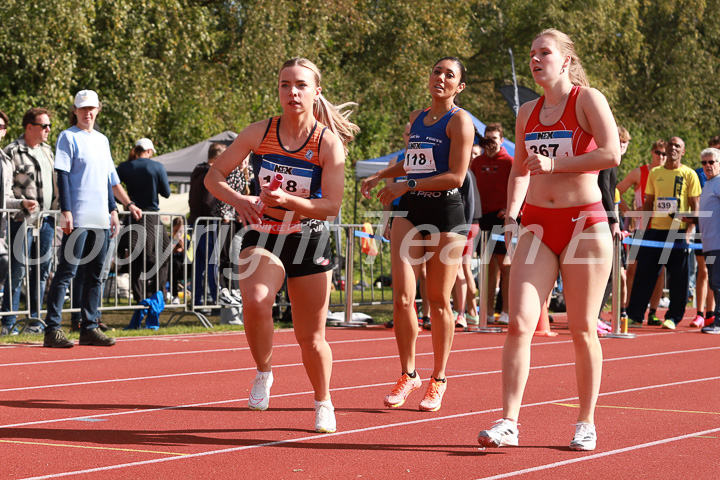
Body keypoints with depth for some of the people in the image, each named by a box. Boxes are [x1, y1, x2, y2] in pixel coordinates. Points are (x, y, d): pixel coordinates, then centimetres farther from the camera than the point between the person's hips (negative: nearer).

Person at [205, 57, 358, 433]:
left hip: (310, 241, 0)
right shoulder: (259, 133, -4)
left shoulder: (328, 142, -9)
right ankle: (263, 372, -5)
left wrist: (288, 200, -29)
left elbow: (331, 206, -13)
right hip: (262, 237, 0)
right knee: (255, 301, -31)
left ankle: (323, 402, 33)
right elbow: (213, 176, 0)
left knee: (311, 338, 6)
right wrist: (237, 199, -21)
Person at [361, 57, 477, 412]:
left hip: (445, 213, -5)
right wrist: (379, 176, 17)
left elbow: (456, 176, -15)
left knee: (438, 301, 3)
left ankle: (438, 379, 16)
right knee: (402, 296, -7)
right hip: (410, 211, 5)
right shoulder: (416, 118, 15)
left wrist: (407, 185, -15)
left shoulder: (459, 120, -6)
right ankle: (408, 374, 6)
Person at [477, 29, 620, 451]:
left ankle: (586, 424, 15)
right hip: (537, 226, 5)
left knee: (583, 331, 3)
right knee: (519, 324, -9)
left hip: (584, 225, -4)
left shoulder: (588, 99, -4)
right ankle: (508, 423, -10)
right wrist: (512, 213, 8)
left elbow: (612, 154, -17)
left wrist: (555, 164, -16)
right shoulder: (528, 113, 13)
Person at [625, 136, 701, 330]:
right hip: (655, 230, 3)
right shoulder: (654, 173, 11)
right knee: (644, 273, 1)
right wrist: (644, 227, 6)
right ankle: (634, 315, 6)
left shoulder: (689, 175, 1)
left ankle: (673, 317, 8)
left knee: (678, 278, -1)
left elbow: (694, 206, -1)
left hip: (678, 233, -3)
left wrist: (689, 230, -12)